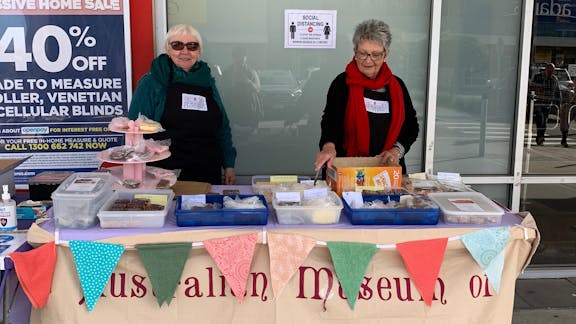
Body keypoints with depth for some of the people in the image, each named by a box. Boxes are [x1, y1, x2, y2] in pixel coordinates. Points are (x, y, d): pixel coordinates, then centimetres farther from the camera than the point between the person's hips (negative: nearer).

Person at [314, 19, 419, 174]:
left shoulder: (397, 86, 11)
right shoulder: (342, 83, 1)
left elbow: (411, 125, 16)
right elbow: (331, 120, -11)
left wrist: (397, 150, -2)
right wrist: (329, 146, -31)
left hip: (389, 168, 3)